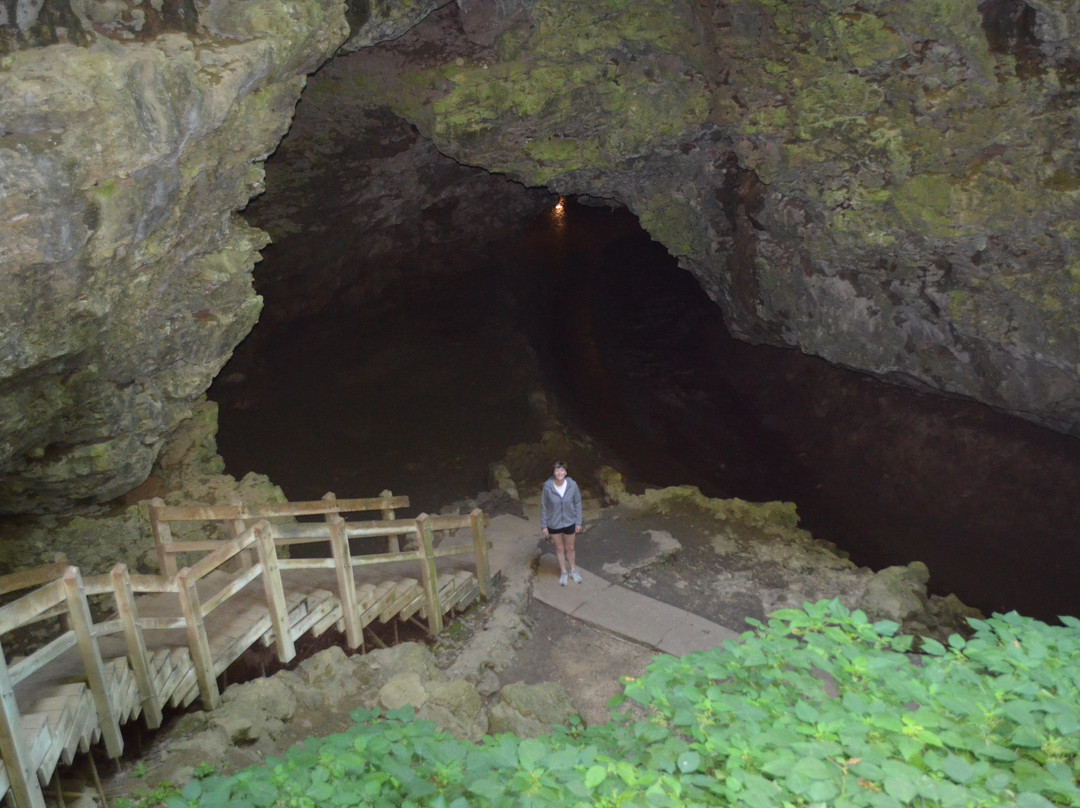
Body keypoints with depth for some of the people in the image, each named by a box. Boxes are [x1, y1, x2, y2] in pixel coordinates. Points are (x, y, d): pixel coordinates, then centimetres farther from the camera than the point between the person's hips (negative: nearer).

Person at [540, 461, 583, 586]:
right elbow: (544, 507, -10)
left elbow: (577, 504, -6)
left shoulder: (572, 485, -19)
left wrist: (578, 522, -3)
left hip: (569, 522, 1)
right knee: (559, 548, 19)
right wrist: (544, 525, -5)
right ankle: (563, 572, 40)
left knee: (570, 548, 19)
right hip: (554, 524, 0)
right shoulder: (547, 487, -22)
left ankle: (573, 570, 43)